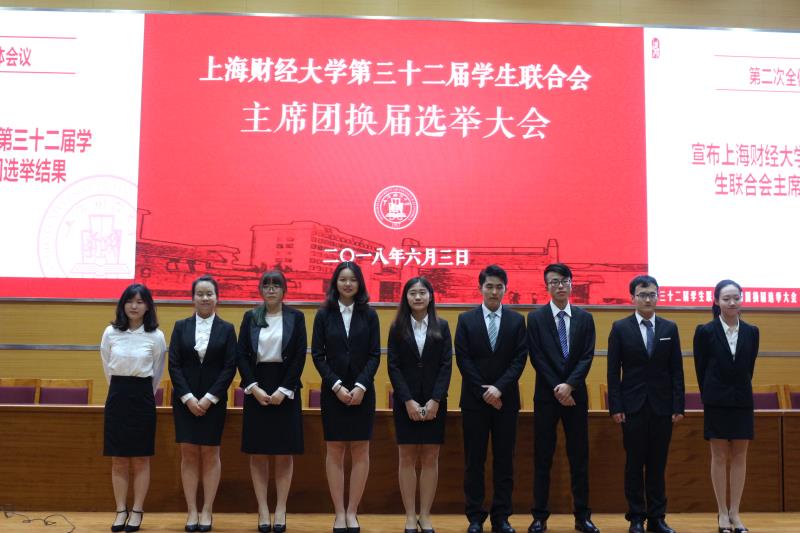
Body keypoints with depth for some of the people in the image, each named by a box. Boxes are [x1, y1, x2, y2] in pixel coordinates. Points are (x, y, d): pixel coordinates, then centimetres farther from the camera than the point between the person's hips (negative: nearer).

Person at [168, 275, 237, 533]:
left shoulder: (226, 329, 2)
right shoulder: (181, 326, 5)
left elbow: (230, 367, -3)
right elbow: (174, 365, 0)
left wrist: (209, 398, -11)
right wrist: (188, 398, -11)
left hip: (214, 401, -1)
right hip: (185, 400, 1)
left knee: (210, 454, 3)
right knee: (188, 454, 2)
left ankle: (207, 511, 10)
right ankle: (192, 511, 9)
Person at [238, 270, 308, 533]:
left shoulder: (296, 317, 3)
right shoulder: (250, 317, 7)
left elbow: (300, 356, -2)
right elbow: (242, 355, 2)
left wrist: (283, 390, -11)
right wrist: (254, 388, -10)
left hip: (285, 390, -1)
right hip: (256, 390, 1)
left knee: (284, 453, 1)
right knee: (258, 453, 2)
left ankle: (280, 511, 7)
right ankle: (263, 510, 8)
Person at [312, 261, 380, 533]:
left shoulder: (369, 314, 3)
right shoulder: (324, 314, 2)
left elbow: (374, 355, 0)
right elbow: (318, 355, -1)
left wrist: (361, 386, -13)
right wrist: (337, 386, -12)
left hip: (362, 391, 0)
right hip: (332, 391, 0)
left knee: (360, 451, 2)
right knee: (334, 452, 2)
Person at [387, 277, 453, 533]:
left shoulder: (441, 326, 4)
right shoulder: (397, 328, 3)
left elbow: (446, 365, -1)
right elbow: (393, 367, -2)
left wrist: (434, 401, -11)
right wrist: (408, 401, -12)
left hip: (434, 401, 1)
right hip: (405, 401, 0)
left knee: (430, 458, 3)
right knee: (407, 458, 2)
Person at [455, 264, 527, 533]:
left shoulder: (517, 320, 6)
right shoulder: (466, 319, 4)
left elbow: (520, 359, -2)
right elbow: (463, 360, -2)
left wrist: (499, 388, -13)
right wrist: (483, 392, -10)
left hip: (506, 400, 1)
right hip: (474, 400, -1)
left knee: (504, 461, 4)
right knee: (474, 461, 3)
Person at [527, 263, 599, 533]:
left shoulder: (585, 318, 7)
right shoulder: (536, 317, 1)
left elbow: (587, 357, -1)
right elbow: (537, 358, -4)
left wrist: (569, 385, -14)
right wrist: (557, 389, -11)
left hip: (576, 395, 2)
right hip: (546, 396, -1)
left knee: (579, 457, 5)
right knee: (542, 458, 2)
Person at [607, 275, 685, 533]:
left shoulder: (670, 328, 6)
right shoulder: (620, 328, 1)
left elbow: (676, 370, 5)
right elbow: (613, 371, -1)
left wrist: (678, 406, -1)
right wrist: (615, 407, -7)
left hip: (662, 406, 2)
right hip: (633, 405, -1)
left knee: (658, 464, 6)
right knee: (634, 463, 4)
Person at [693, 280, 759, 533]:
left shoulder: (751, 332, 1)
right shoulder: (705, 331, -6)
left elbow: (749, 367, 7)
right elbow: (701, 368, 0)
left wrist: (740, 391, 8)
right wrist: (709, 396, 4)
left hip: (742, 401, 3)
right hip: (717, 402, -2)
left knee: (739, 457, 6)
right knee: (720, 457, 4)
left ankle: (735, 512, 14)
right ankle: (723, 512, 11)